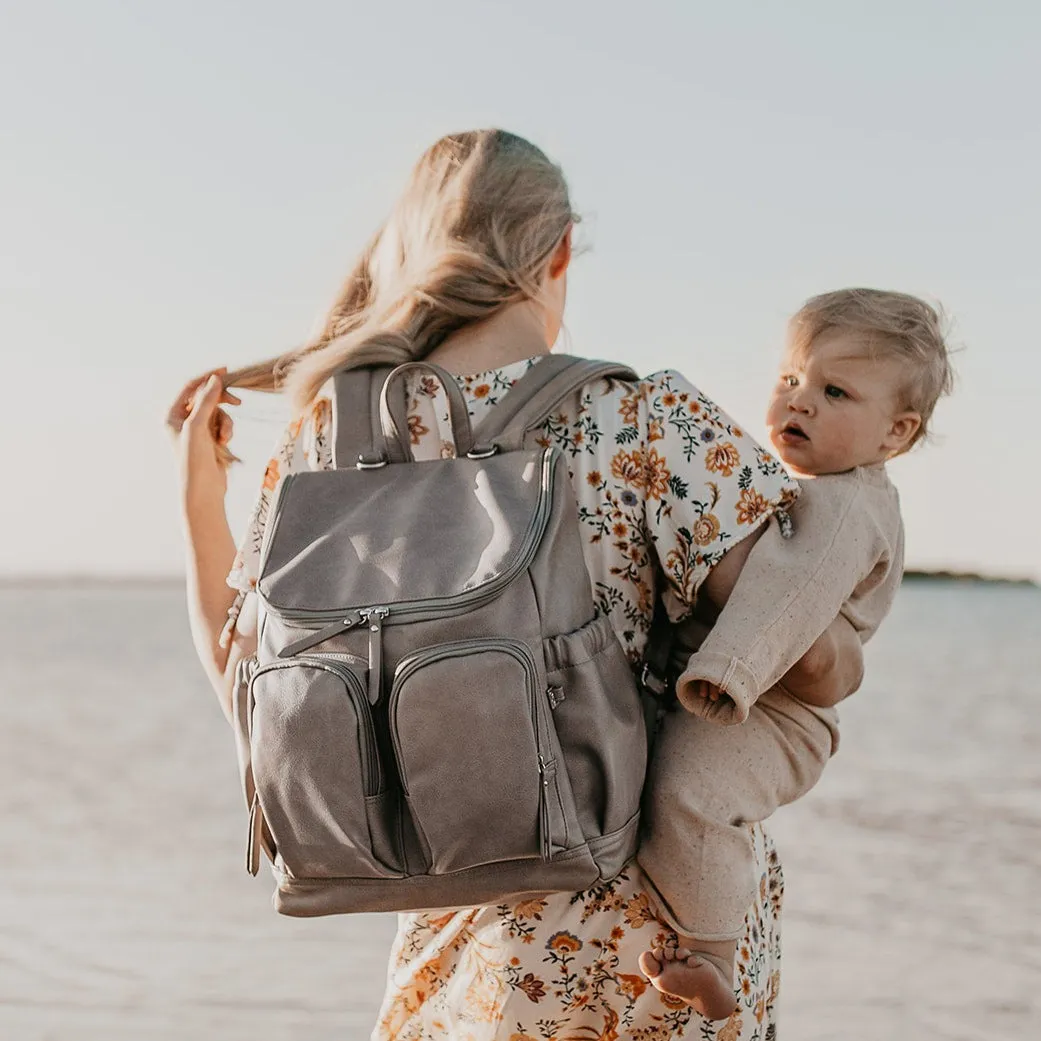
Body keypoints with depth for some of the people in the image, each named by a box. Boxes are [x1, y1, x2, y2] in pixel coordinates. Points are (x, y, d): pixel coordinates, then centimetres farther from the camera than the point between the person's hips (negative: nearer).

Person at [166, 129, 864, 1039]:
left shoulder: (323, 447, -5)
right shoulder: (647, 420, -15)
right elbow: (814, 658, -18)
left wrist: (198, 497, 14)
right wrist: (843, 664, 6)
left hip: (486, 936, 2)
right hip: (683, 889, -1)